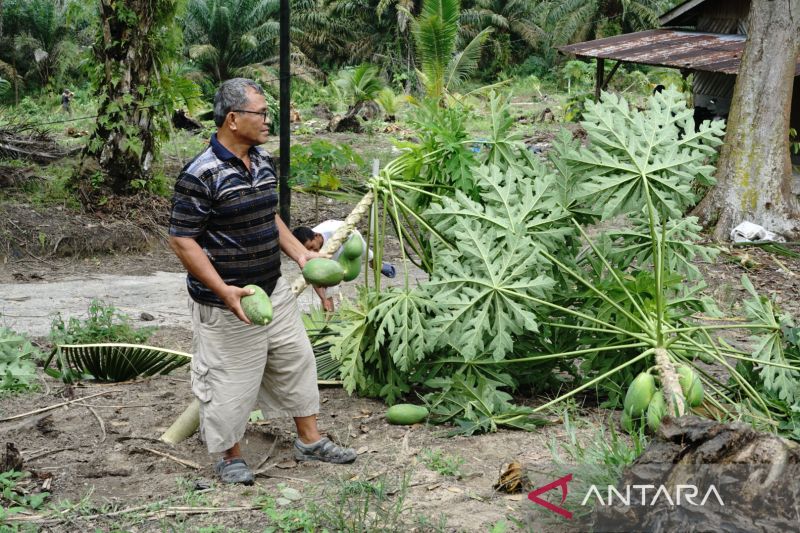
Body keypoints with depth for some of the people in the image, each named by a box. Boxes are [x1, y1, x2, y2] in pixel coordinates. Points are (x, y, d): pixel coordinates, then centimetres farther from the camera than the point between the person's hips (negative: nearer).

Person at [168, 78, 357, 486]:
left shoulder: (263, 162, 5)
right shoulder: (201, 176, -21)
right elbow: (182, 240, -20)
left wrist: (301, 254, 8)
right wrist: (224, 291, -27)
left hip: (274, 290, 8)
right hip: (228, 303, -8)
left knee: (296, 360, 17)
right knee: (232, 380, 5)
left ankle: (309, 440, 33)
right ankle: (230, 456, 26)